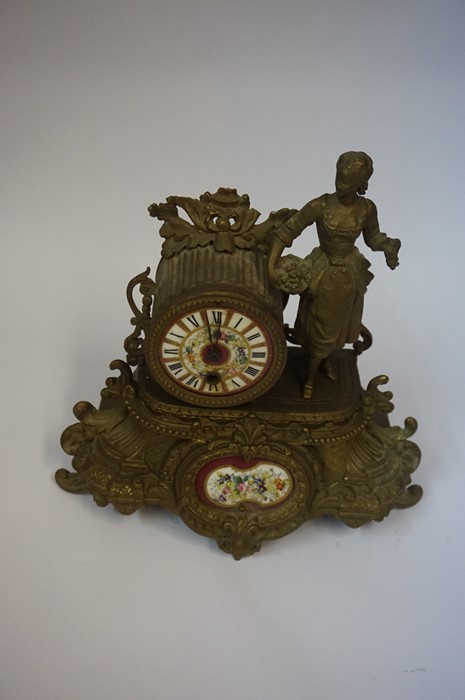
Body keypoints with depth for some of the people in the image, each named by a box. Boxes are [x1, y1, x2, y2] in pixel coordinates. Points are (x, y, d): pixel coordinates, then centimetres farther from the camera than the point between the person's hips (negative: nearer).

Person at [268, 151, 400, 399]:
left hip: (349, 276, 3)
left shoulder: (367, 208, -15)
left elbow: (373, 237, 2)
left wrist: (389, 246, -20)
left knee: (335, 323, 24)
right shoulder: (320, 206, -24)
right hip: (323, 274, -3)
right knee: (318, 325, 14)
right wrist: (271, 265, -28)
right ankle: (314, 369, 39)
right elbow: (286, 231, -20)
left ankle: (324, 359, 53)